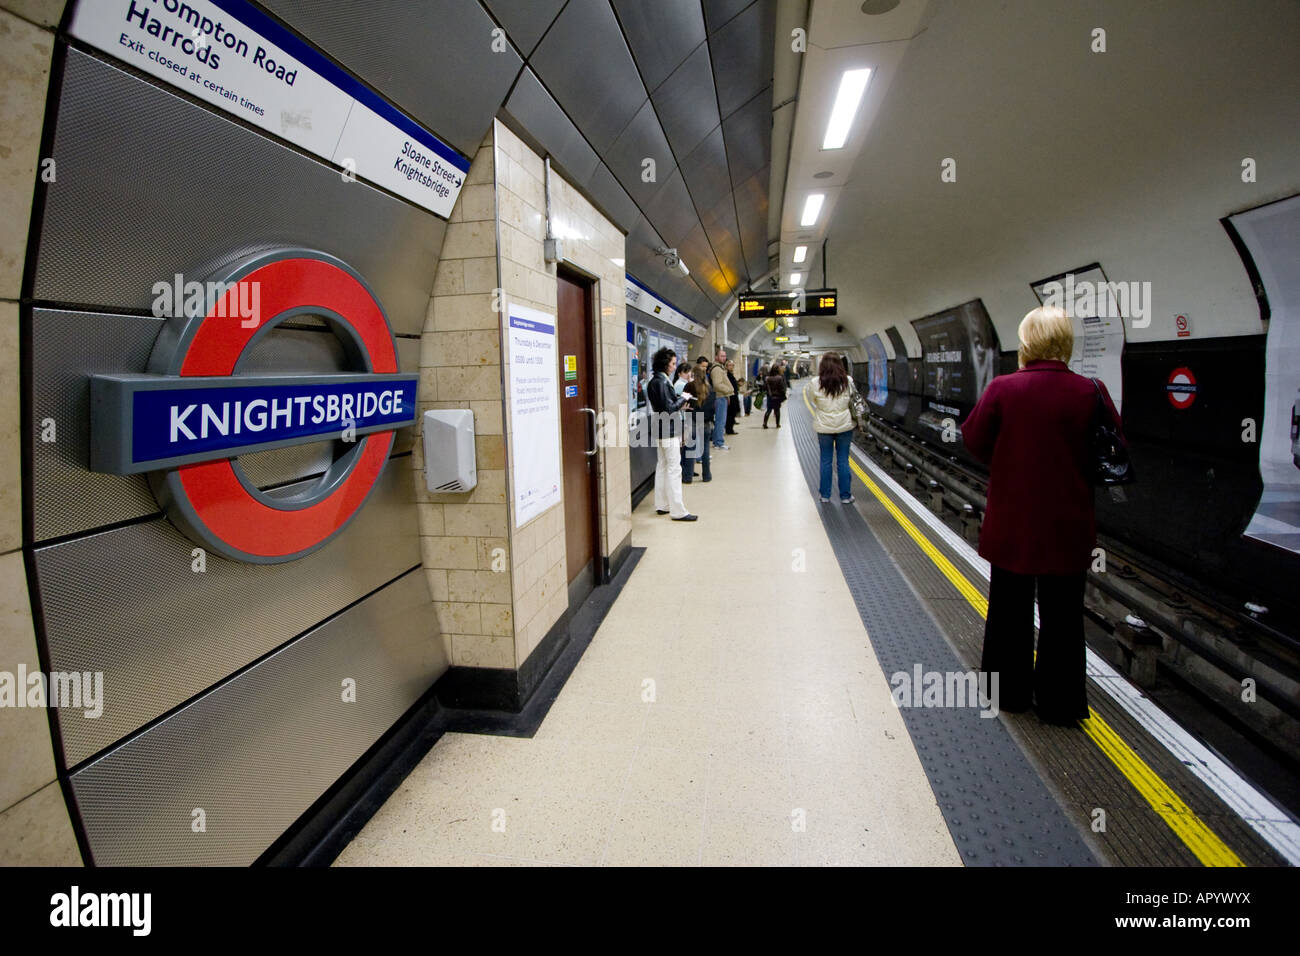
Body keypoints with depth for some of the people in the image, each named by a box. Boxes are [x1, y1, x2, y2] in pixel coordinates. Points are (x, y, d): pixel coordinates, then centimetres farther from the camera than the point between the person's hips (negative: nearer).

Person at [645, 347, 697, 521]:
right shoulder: (661, 382, -18)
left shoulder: (656, 381, 13)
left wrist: (681, 402, 7)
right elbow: (668, 408, -20)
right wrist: (684, 399, -7)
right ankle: (678, 511, -5)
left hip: (662, 430, 11)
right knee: (674, 469, -7)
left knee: (662, 467, 14)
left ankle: (662, 505, 22)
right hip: (668, 431, -11)